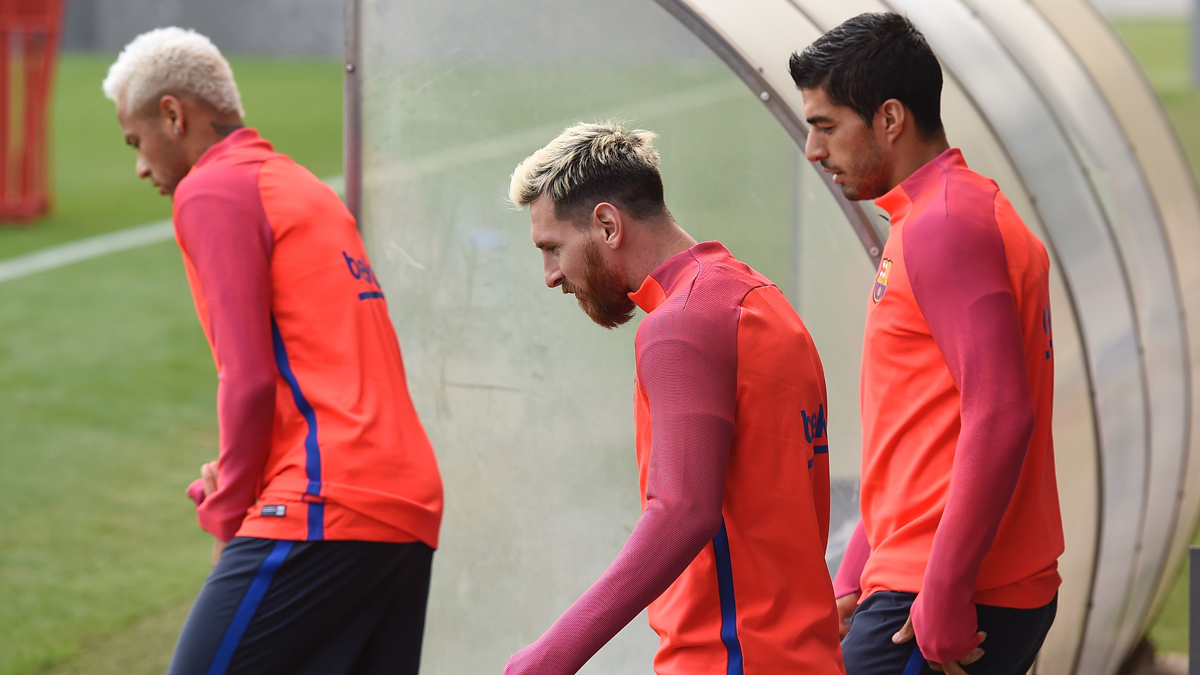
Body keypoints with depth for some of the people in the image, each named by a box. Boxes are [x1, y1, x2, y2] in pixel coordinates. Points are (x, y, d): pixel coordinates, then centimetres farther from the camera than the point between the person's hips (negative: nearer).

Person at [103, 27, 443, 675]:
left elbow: (249, 379, -11)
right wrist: (234, 485, 15)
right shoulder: (304, 188, 25)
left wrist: (229, 516, 0)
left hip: (325, 511, -9)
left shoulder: (211, 191, -3)